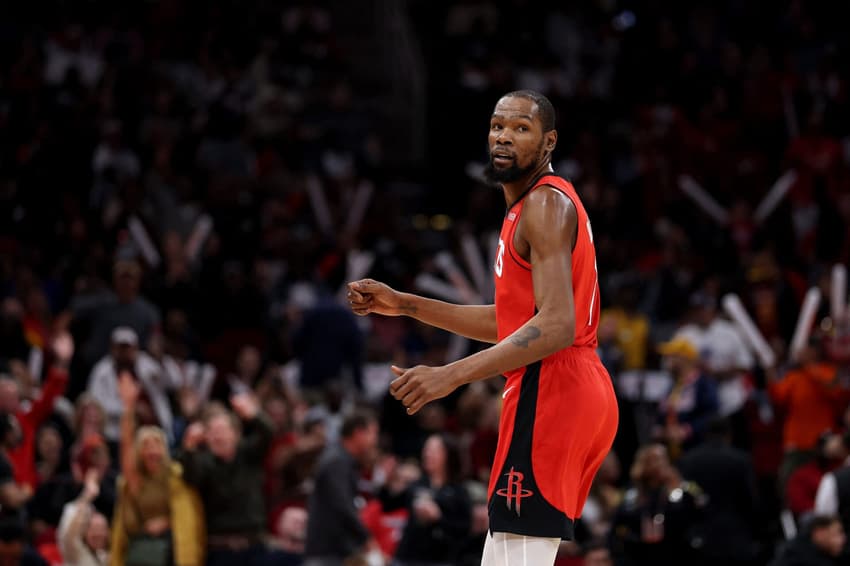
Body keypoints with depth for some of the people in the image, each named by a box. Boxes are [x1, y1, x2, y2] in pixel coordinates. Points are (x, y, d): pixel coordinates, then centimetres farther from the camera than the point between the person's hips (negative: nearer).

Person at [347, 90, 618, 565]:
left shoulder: (546, 204, -12)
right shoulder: (534, 205, 21)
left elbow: (557, 327, -23)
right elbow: (511, 322, 28)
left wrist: (450, 376, -29)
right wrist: (405, 305, 25)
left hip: (551, 392, -11)